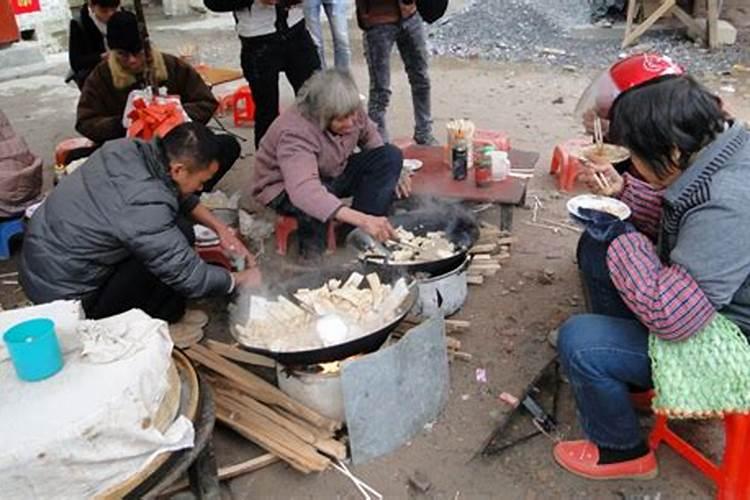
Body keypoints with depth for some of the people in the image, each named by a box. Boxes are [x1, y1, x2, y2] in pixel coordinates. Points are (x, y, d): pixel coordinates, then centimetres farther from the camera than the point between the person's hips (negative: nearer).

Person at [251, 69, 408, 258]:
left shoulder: (352, 112, -17)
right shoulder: (295, 132, -36)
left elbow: (370, 138, 7)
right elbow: (303, 190, -52)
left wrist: (391, 174, -7)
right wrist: (362, 220, -62)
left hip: (333, 173, 7)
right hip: (287, 190, -7)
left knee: (391, 155, -12)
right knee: (314, 203, -43)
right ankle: (312, 247, -10)